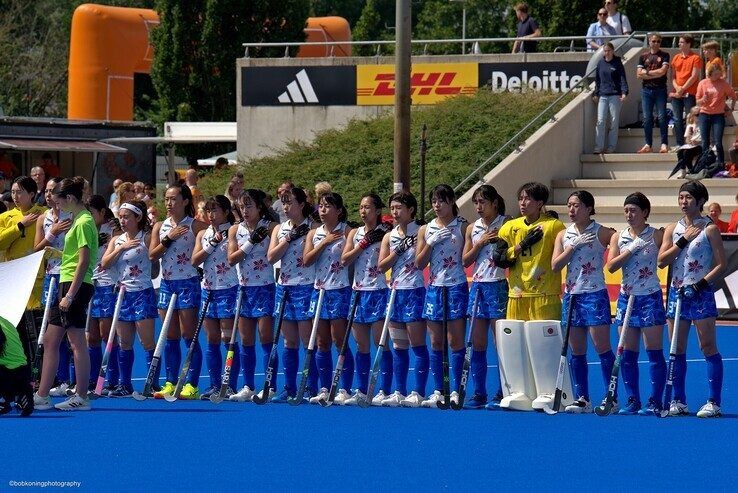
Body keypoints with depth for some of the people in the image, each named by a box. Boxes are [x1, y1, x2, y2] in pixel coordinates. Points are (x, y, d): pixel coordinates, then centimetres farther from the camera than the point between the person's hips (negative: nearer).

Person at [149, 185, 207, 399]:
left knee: (189, 335, -5)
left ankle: (192, 385, -4)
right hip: (166, 283, 5)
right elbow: (152, 255, 0)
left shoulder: (194, 226, -3)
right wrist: (169, 238, -12)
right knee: (170, 338, 8)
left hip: (188, 283, -5)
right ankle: (170, 384, 12)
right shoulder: (160, 227, 9)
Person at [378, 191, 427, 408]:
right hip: (395, 292, 6)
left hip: (414, 292, -6)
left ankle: (418, 392, -4)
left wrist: (416, 242, -17)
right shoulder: (389, 237, 12)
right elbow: (382, 266, 3)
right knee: (399, 346, 9)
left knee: (417, 345, -5)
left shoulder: (420, 232, -4)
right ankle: (399, 392, 12)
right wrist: (397, 251, -8)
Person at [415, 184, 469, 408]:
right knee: (436, 342, 5)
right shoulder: (426, 230, 9)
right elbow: (419, 264, 5)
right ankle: (438, 392, 10)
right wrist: (431, 243, -7)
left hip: (456, 286, -4)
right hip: (434, 287, 4)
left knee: (456, 340, -5)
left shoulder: (463, 227, 0)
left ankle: (455, 391, -1)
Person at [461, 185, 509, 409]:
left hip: (498, 286, -6)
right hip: (477, 286, 6)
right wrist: (480, 243, -4)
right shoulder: (473, 229, 12)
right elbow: (465, 260, 8)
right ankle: (479, 393, 10)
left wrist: (500, 242, -19)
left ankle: (502, 393, 0)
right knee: (477, 343, 6)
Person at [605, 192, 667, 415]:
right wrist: (631, 249, -12)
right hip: (627, 297, 4)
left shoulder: (656, 235, -2)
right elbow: (611, 266, -4)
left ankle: (655, 402, -2)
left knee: (654, 353, -4)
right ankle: (632, 401, 9)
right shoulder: (619, 237, 7)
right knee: (628, 353, 4)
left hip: (650, 298, -4)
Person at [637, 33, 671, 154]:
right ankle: (648, 144, 8)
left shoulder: (664, 55, 5)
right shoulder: (644, 56, 12)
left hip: (660, 90, -3)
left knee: (662, 117, -6)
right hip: (646, 90, 3)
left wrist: (647, 72, -3)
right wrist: (656, 74, -5)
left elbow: (663, 71, -9)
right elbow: (639, 74, 2)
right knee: (647, 118, 3)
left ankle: (664, 144, -4)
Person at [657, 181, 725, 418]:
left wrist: (701, 284, -16)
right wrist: (683, 240, -7)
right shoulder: (673, 229, 11)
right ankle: (679, 401, 12)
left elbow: (721, 264, -6)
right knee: (677, 349, 6)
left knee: (708, 347, -6)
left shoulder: (709, 229, -3)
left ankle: (713, 402, -7)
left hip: (700, 293, -5)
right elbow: (662, 261, 0)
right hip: (677, 292, 5)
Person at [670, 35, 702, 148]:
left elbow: (694, 76, -9)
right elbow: (673, 76, 14)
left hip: (689, 94, -6)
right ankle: (679, 144, 10)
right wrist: (676, 87, -4)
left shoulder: (695, 58, -3)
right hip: (676, 94, 6)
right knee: (677, 120, 5)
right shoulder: (676, 57, 15)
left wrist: (683, 89, -11)